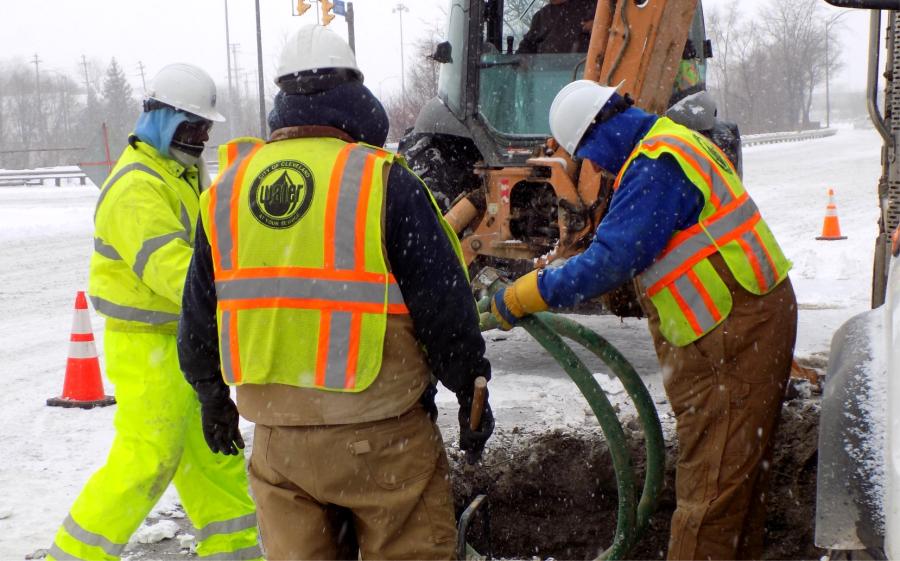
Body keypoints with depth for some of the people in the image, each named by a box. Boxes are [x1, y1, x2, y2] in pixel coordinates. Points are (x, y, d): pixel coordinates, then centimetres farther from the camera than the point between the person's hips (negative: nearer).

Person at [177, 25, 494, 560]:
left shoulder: (228, 188, 5)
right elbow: (445, 307, -8)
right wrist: (472, 394, 6)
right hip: (379, 435, -4)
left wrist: (214, 399, 29)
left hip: (275, 436, 5)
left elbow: (198, 318, 14)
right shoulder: (383, 179, -11)